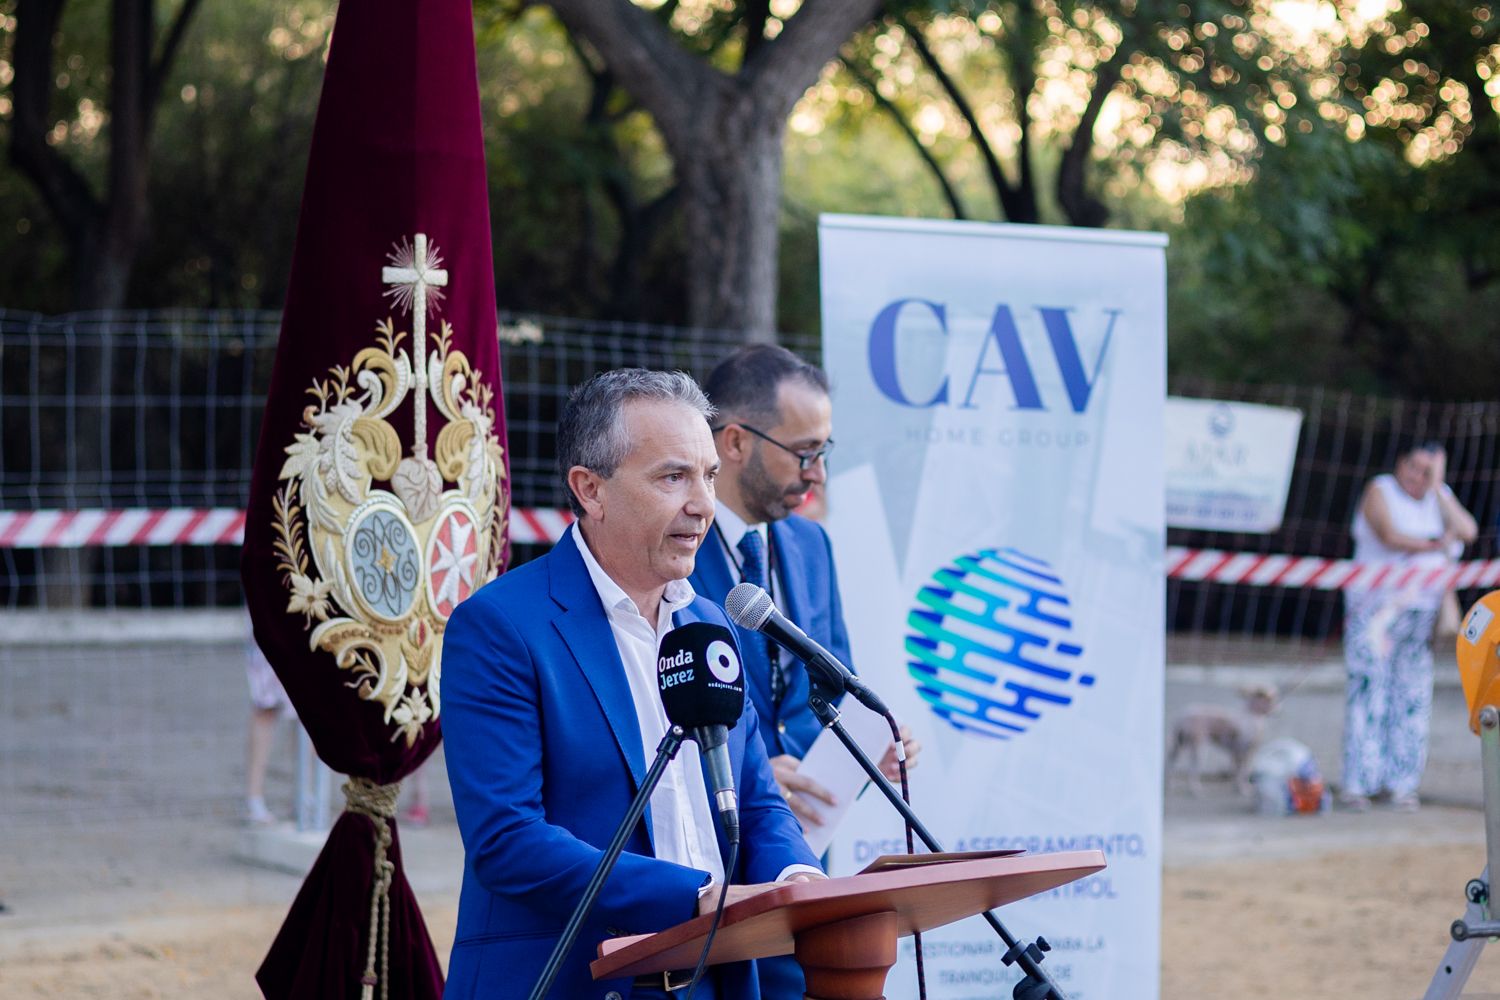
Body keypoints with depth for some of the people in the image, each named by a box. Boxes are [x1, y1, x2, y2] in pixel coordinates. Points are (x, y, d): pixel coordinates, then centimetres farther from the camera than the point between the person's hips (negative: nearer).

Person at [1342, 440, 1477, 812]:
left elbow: (1467, 531, -3)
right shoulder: (1380, 491, 0)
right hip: (1377, 609, -4)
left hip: (1423, 611, 4)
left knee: (1413, 695, -1)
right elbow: (1389, 535, -16)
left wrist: (1437, 489, -3)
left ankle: (1402, 783, 2)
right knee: (1369, 689, -9)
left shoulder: (1441, 498, 14)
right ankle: (1356, 784, -9)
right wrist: (1435, 546, -10)